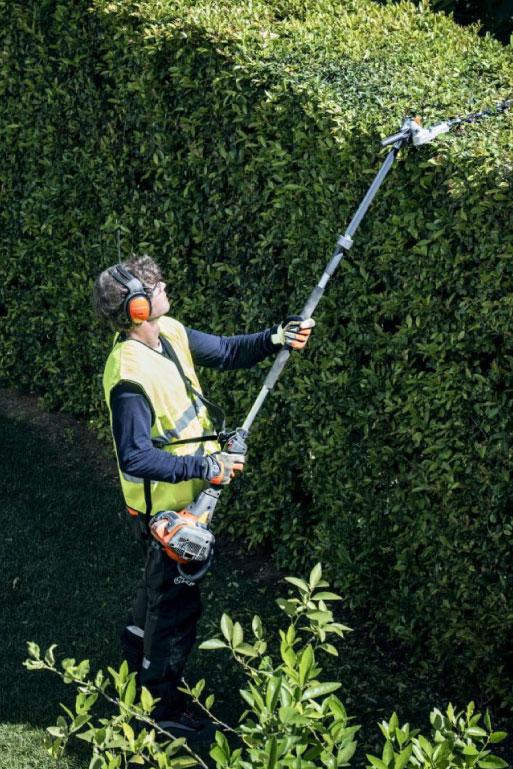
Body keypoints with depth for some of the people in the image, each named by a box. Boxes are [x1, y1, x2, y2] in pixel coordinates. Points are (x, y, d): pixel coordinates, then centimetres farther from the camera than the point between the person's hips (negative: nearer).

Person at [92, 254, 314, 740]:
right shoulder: (129, 376, -32)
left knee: (161, 584, 29)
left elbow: (225, 352, 4)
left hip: (188, 499, 9)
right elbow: (135, 458, -32)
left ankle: (137, 657, 54)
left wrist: (274, 339, -12)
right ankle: (162, 704, 26)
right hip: (164, 511, -9)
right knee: (176, 603, 7)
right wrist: (205, 467, -31)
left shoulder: (170, 333, -6)